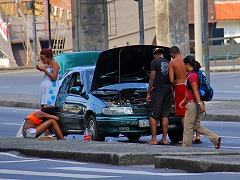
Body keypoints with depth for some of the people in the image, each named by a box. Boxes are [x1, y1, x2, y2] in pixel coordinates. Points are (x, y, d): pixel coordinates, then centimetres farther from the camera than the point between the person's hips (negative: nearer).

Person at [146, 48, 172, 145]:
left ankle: (154, 139, -9)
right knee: (165, 115, 9)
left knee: (153, 115, -3)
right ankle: (164, 139, 7)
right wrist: (172, 93, 25)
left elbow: (152, 78, -7)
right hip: (168, 90, 6)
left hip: (158, 90, -6)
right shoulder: (168, 63, 15)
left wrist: (148, 93, -3)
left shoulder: (155, 62, -4)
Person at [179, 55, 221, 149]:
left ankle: (186, 146, 3)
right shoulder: (195, 74, 16)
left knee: (188, 126, -2)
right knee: (197, 126, 12)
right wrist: (184, 101, 31)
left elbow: (195, 91, -22)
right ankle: (215, 138, 3)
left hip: (193, 104, -10)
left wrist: (199, 104, -26)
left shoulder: (191, 76, -14)